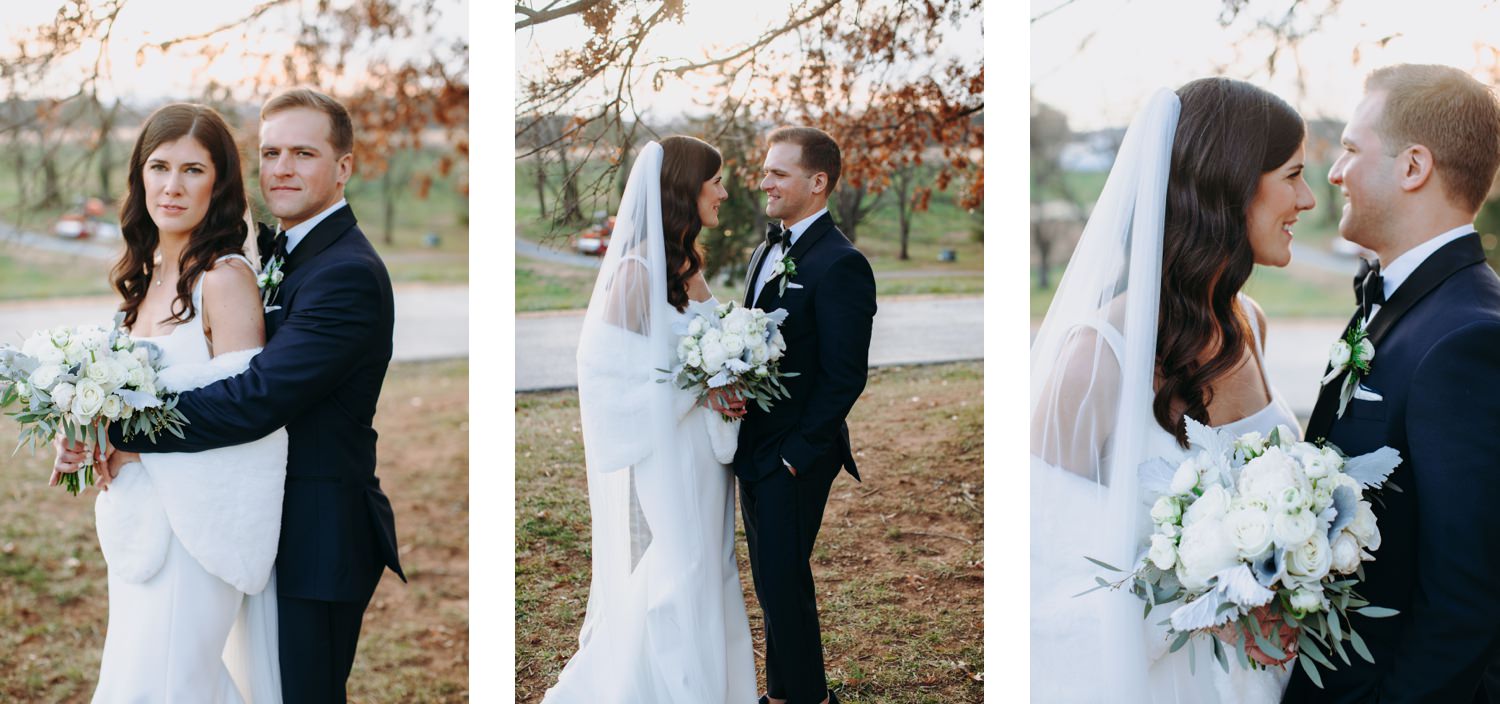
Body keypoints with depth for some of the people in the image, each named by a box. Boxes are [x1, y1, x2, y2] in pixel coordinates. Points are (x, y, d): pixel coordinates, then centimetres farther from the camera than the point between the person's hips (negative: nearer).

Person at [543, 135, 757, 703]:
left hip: (698, 458, 8)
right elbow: (606, 367, -18)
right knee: (664, 593, -2)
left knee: (702, 587, 12)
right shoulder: (638, 269, -15)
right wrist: (692, 390, -18)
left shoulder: (688, 265, 11)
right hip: (658, 458, -8)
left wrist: (726, 389, 1)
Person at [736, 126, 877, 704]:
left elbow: (844, 377, -18)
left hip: (794, 459, -8)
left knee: (783, 584, -1)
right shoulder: (768, 250, 13)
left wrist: (796, 455, -17)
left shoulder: (841, 264, -16)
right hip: (754, 451, 8)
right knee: (774, 582, 16)